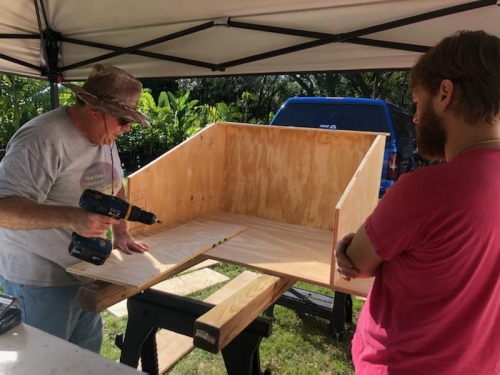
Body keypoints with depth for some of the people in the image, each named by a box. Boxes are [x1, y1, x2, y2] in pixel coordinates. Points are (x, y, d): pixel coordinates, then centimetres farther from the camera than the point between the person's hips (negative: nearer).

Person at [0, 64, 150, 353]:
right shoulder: (43, 140, -24)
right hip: (42, 277, -8)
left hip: (87, 270, 8)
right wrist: (71, 218, -39)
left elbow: (115, 187, 14)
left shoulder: (104, 136, 3)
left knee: (89, 352, 20)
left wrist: (121, 235, 3)